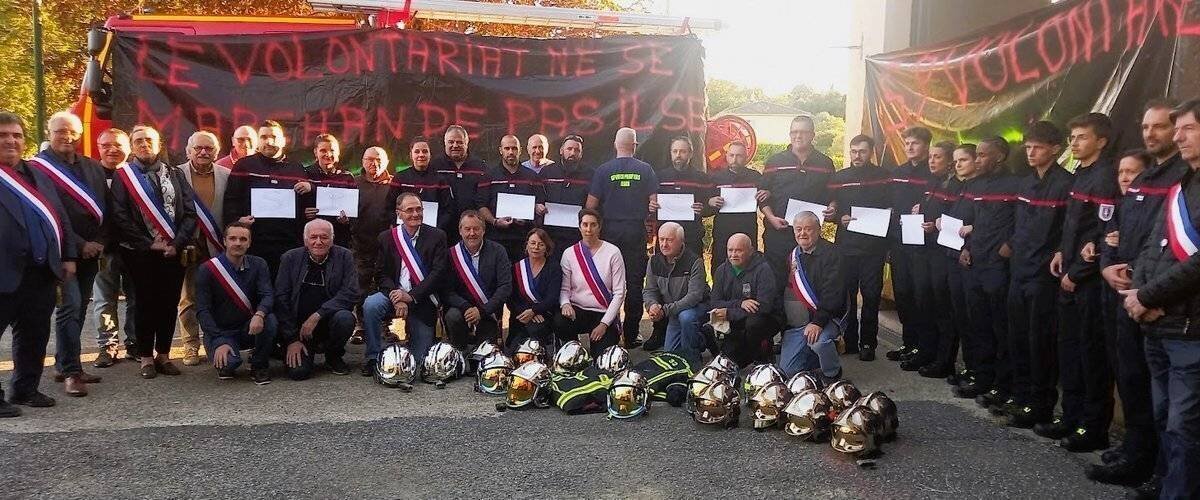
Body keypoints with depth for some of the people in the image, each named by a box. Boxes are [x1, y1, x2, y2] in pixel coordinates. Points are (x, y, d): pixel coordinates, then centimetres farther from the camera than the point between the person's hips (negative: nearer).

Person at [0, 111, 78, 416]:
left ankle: (25, 388, 26)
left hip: (42, 272, 6)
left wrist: (68, 256, 12)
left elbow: (60, 217, 18)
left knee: (35, 335, 14)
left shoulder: (37, 175, 17)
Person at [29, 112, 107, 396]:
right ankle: (71, 372, -9)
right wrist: (79, 245, -11)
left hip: (91, 252, 5)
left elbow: (104, 209, 14)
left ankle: (64, 365, 17)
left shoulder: (93, 168, 14)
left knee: (78, 309, 8)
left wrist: (99, 243, -1)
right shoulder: (38, 167, -3)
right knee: (69, 306, -11)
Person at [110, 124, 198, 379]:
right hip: (141, 253, -2)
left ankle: (163, 354, 16)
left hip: (174, 251, 2)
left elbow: (190, 213, 5)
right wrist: (150, 244, -11)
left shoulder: (175, 174, 10)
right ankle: (146, 357, 13)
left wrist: (176, 244, -8)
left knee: (170, 303, 5)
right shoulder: (123, 176, 3)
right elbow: (120, 217, -5)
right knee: (146, 303, 3)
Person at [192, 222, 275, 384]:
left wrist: (259, 314, -38)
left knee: (270, 320, -29)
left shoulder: (258, 265, 0)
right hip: (219, 331, -2)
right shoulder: (207, 270, -8)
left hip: (249, 329, 2)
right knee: (230, 363, -31)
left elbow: (268, 295, -14)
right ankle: (225, 365, 9)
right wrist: (219, 341, -24)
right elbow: (202, 311, -12)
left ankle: (259, 365, -5)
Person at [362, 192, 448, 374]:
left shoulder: (436, 236, -1)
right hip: (393, 294, 1)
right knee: (370, 305, -31)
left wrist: (411, 296, -18)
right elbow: (381, 274, 0)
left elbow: (439, 272, -9)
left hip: (422, 302, -1)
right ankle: (375, 358, -15)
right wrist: (396, 298, -18)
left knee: (420, 359, -3)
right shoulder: (386, 238, 4)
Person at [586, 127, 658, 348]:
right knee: (634, 282, 4)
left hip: (610, 231, 0)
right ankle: (631, 335, 6)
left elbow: (591, 204, -4)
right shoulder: (645, 170, 0)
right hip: (636, 231, 0)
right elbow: (654, 202, -1)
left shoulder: (604, 170, -2)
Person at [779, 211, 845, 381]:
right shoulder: (792, 255, 12)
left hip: (825, 317, -6)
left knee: (818, 342, -37)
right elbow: (784, 291, 17)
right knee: (788, 372, 0)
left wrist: (818, 322, -29)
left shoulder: (829, 253, -10)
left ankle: (832, 373, -5)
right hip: (795, 322, 6)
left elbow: (833, 293, -20)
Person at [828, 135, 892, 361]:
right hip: (846, 244, 2)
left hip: (873, 246, -1)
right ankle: (849, 340, 12)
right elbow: (830, 209, 10)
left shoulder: (883, 176, 6)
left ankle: (867, 343, 10)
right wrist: (840, 219, -9)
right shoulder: (839, 177, 10)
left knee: (871, 295, 1)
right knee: (846, 294, 2)